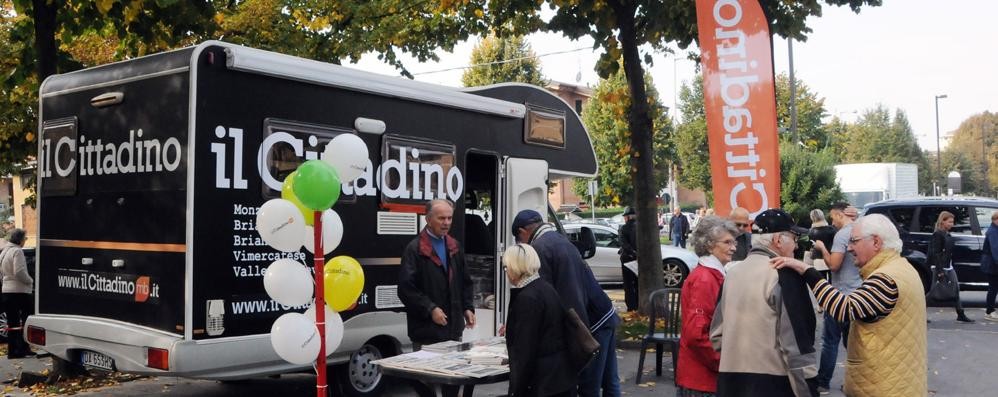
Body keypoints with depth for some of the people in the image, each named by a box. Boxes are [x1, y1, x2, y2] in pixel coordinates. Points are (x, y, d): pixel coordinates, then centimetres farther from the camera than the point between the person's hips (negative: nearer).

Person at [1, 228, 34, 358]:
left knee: (12, 322, 10)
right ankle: (23, 348, -1)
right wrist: (30, 281, -8)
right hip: (19, 290, -8)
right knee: (25, 321, 0)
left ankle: (12, 350, 11)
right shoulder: (17, 251, -13)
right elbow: (19, 272, -21)